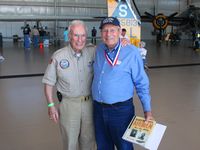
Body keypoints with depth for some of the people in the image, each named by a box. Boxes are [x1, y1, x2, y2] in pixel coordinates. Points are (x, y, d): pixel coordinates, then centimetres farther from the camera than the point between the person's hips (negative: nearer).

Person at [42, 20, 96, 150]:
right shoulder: (58, 56, -9)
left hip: (90, 103, 2)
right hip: (68, 104, -2)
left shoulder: (93, 52, -4)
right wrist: (51, 105, -4)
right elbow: (49, 82, -2)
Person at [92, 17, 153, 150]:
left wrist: (147, 110, -9)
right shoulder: (98, 50, 3)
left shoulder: (131, 52, -13)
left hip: (121, 109, -5)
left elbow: (142, 83, -9)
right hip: (98, 108, 5)